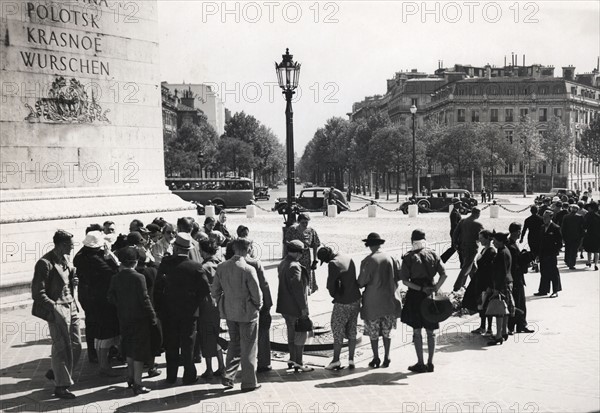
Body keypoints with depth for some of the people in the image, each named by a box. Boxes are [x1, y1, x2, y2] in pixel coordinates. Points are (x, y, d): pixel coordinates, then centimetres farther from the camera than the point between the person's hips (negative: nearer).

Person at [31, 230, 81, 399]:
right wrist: (54, 307, -20)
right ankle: (60, 386, 9)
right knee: (62, 348, -2)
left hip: (70, 307, 8)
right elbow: (38, 293, -16)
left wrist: (73, 282, 3)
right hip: (58, 310, -8)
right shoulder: (45, 263, -15)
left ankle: (55, 373, 32)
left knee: (76, 346, 11)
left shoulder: (64, 260, 11)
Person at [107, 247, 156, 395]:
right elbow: (144, 299, -16)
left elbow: (111, 297, 1)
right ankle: (137, 384, 1)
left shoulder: (115, 278, -1)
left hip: (124, 319, 5)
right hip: (139, 318, -5)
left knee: (130, 350, 21)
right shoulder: (138, 277, -16)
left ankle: (130, 377, 31)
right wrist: (153, 316, -8)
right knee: (139, 351, 1)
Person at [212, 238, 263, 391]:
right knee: (248, 348, 8)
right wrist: (258, 305, 4)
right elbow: (256, 294, -15)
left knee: (234, 344, 22)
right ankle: (248, 382, 16)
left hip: (229, 312, 5)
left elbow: (214, 291, 2)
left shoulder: (221, 267, -4)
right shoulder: (248, 269, -21)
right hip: (247, 313, -5)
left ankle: (228, 377, 22)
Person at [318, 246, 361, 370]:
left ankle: (336, 360, 12)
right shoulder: (347, 258, 4)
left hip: (343, 303, -7)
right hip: (356, 300, 7)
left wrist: (334, 295, 2)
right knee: (352, 331, 13)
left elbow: (330, 284, -20)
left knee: (337, 331, 6)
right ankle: (351, 360, 16)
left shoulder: (333, 264, -19)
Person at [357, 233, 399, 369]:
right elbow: (397, 278, 5)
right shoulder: (390, 258, -1)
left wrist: (360, 286, 10)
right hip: (389, 300, 4)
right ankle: (386, 358, 15)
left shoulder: (367, 261, -14)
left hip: (372, 302, -4)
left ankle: (376, 359, 12)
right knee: (387, 332, 13)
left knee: (373, 332, 8)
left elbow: (361, 283, -12)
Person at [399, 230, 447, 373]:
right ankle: (430, 363, 15)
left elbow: (404, 280, -11)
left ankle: (420, 364, 5)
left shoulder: (408, 258, -6)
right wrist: (435, 289, -6)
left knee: (417, 331, 4)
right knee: (430, 331, 11)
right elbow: (444, 275, -5)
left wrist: (420, 289, -11)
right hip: (430, 296, 3)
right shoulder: (433, 255, 3)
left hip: (415, 296, -3)